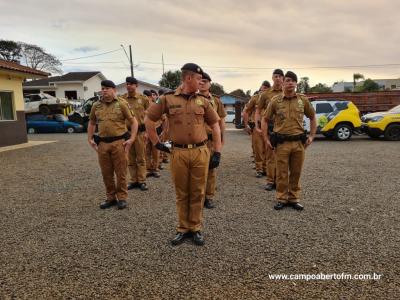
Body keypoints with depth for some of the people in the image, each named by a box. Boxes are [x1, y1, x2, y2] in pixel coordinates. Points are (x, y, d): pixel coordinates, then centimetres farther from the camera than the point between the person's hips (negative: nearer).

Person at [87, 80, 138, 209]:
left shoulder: (121, 104, -2)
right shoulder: (96, 106, 9)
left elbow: (133, 121, -2)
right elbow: (92, 123, 22)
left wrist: (132, 139, -10)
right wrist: (90, 139, 13)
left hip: (119, 142, -4)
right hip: (102, 143, 4)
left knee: (120, 172, 3)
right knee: (106, 173, 10)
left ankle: (122, 197, 17)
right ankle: (111, 198, 24)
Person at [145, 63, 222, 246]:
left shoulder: (203, 101, 6)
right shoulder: (167, 99, 0)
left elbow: (215, 126, 10)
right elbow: (148, 120, 7)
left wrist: (217, 152, 5)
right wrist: (156, 143, 6)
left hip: (201, 152, 2)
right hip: (178, 153, -1)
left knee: (197, 193, 9)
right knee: (181, 194, 10)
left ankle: (195, 228, 24)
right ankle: (183, 228, 25)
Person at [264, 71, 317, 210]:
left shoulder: (303, 100, 6)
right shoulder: (275, 101, 1)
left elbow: (313, 117, 17)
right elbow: (265, 120, 9)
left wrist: (312, 136, 8)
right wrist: (266, 138, 3)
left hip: (299, 142, 2)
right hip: (281, 143, -1)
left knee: (296, 172, 9)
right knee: (281, 173, 4)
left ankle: (294, 198, 22)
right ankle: (281, 199, 17)